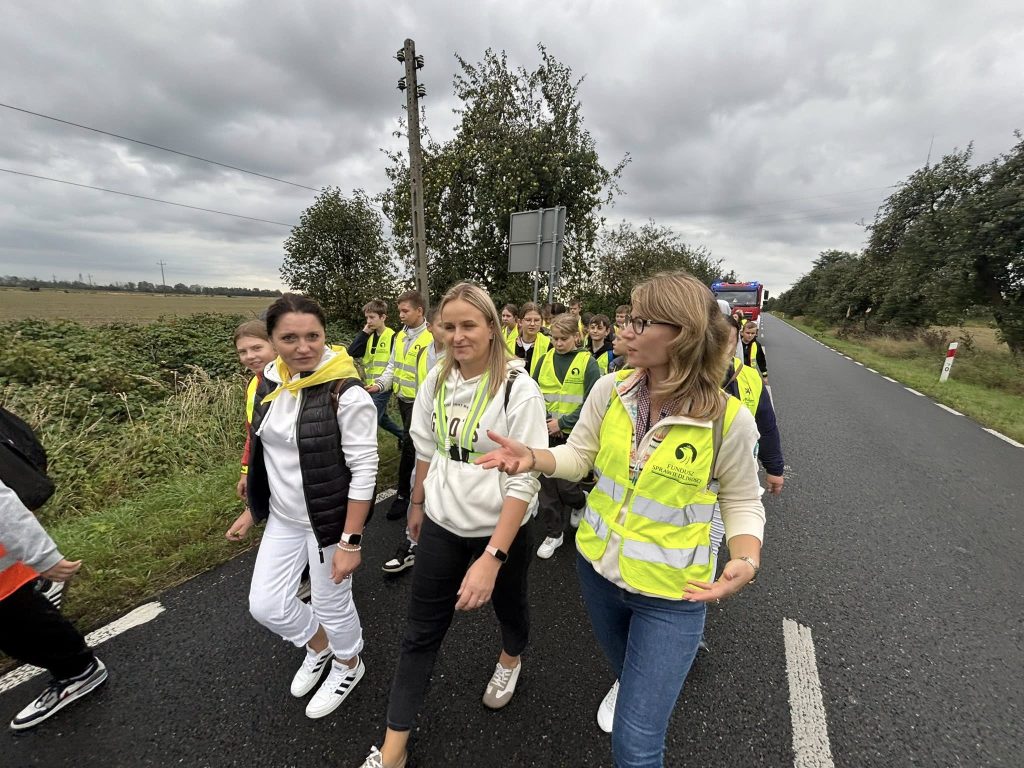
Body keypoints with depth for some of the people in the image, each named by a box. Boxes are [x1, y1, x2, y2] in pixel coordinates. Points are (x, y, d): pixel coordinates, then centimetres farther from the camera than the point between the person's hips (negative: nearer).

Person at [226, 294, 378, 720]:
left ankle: (348, 666, 46)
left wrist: (350, 540, -20)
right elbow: (267, 455, 10)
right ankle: (318, 647, 47)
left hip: (331, 519, -6)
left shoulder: (347, 394, -24)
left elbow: (364, 471, -21)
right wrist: (251, 509, 14)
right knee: (265, 604, 16)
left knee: (332, 604, 13)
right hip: (282, 518, 7)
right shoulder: (269, 382, -2)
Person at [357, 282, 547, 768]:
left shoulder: (518, 389, -22)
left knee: (508, 602, 25)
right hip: (443, 523, 4)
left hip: (501, 528, -3)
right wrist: (417, 503, 17)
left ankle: (510, 659, 60)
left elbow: (523, 481, -23)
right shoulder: (436, 380, -6)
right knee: (421, 632, 13)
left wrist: (491, 557, -26)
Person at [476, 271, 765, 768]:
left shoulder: (729, 420, -21)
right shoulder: (609, 390, -13)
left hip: (670, 592, -4)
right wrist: (532, 458, -22)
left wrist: (746, 561, -25)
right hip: (597, 566, 4)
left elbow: (742, 501, -6)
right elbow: (579, 456, -3)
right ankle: (630, 685, 72)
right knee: (621, 662, 36)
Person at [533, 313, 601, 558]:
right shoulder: (545, 359, 4)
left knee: (564, 482, -1)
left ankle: (580, 503, 36)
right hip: (546, 433, 4)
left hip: (573, 434, -3)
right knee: (547, 483, 8)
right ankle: (553, 533, 26)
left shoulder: (587, 362, -6)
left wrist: (562, 422, -14)